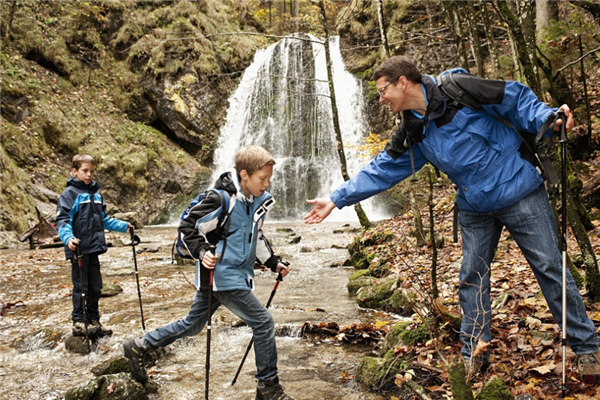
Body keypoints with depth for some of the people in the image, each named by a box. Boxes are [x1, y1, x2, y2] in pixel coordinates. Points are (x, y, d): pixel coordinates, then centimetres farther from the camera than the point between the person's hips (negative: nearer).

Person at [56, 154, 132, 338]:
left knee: (95, 287, 14)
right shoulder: (70, 193, -8)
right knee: (81, 287, 2)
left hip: (94, 247, 7)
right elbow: (62, 220, -15)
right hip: (79, 249, -7)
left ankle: (93, 321, 27)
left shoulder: (96, 193, 12)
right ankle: (79, 323, 15)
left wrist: (122, 225, 11)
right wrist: (68, 238, -31)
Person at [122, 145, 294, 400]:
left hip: (237, 275, 9)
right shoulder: (222, 199, -18)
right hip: (221, 275, -9)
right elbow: (187, 228, -14)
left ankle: (138, 346, 38)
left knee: (192, 325, 20)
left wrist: (273, 263, 18)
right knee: (263, 322, -7)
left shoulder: (259, 201, 7)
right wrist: (202, 253, -28)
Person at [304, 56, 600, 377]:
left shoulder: (458, 90, -16)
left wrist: (548, 118, -25)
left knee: (550, 268, 4)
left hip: (519, 192, -5)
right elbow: (381, 170, 4)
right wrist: (337, 199, 2)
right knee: (472, 279, 8)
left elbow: (516, 99, -7)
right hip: (474, 209, 5)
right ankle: (473, 354, 24)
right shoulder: (412, 133, 2)